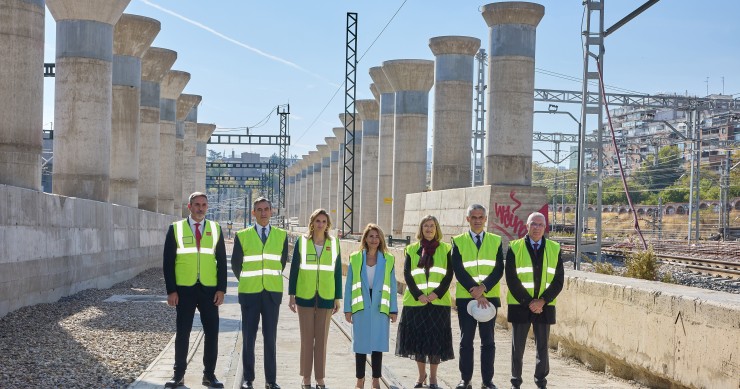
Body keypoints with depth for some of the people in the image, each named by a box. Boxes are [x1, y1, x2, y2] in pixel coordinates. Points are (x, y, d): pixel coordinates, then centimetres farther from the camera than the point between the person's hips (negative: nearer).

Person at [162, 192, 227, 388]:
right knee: (182, 333, 3)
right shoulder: (176, 228, 2)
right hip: (184, 289, -2)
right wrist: (171, 290, -6)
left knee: (212, 332, 3)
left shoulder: (215, 229, 7)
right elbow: (168, 261, 1)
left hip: (209, 289, 2)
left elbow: (221, 261, 7)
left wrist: (221, 289, -2)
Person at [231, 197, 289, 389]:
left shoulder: (281, 236, 4)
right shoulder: (242, 236, 0)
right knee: (248, 338, 3)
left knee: (270, 338, 5)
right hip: (249, 293, -1)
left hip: (272, 293, 1)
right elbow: (236, 264, 9)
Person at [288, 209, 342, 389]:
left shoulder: (334, 244, 4)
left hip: (326, 298, 1)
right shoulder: (302, 242, 1)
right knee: (306, 338, 3)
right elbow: (294, 269, 2)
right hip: (305, 296, -1)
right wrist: (292, 295, -1)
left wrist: (338, 298, 4)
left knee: (322, 338, 5)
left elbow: (338, 272, 6)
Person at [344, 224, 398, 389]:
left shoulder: (388, 259, 4)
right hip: (360, 306, 0)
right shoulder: (355, 258, 4)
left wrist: (393, 309, 1)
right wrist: (348, 309, 1)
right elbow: (349, 285, 5)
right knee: (361, 344, 5)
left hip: (380, 307, 0)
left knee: (378, 344, 3)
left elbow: (392, 286, 5)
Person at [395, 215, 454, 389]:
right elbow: (407, 274, 2)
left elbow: (449, 274, 0)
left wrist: (437, 293, -13)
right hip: (416, 302, 1)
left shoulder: (445, 249, 6)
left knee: (436, 339, -1)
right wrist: (418, 295, -10)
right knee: (417, 337, 3)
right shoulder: (412, 250, 9)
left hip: (438, 302, -1)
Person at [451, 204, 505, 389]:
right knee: (466, 341, 3)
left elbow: (499, 270, -1)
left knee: (488, 340, 4)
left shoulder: (496, 241, 7)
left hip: (489, 297, 1)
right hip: (465, 298, -1)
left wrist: (483, 288, -15)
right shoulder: (458, 241, 4)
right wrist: (474, 292, -14)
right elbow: (458, 270, -5)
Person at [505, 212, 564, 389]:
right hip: (520, 306, -1)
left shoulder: (554, 249, 5)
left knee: (542, 347, 5)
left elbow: (558, 280, 1)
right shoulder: (514, 248, 0)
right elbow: (511, 279, -5)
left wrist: (542, 301, -10)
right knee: (517, 347, 5)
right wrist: (528, 302, -11)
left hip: (544, 307, 1)